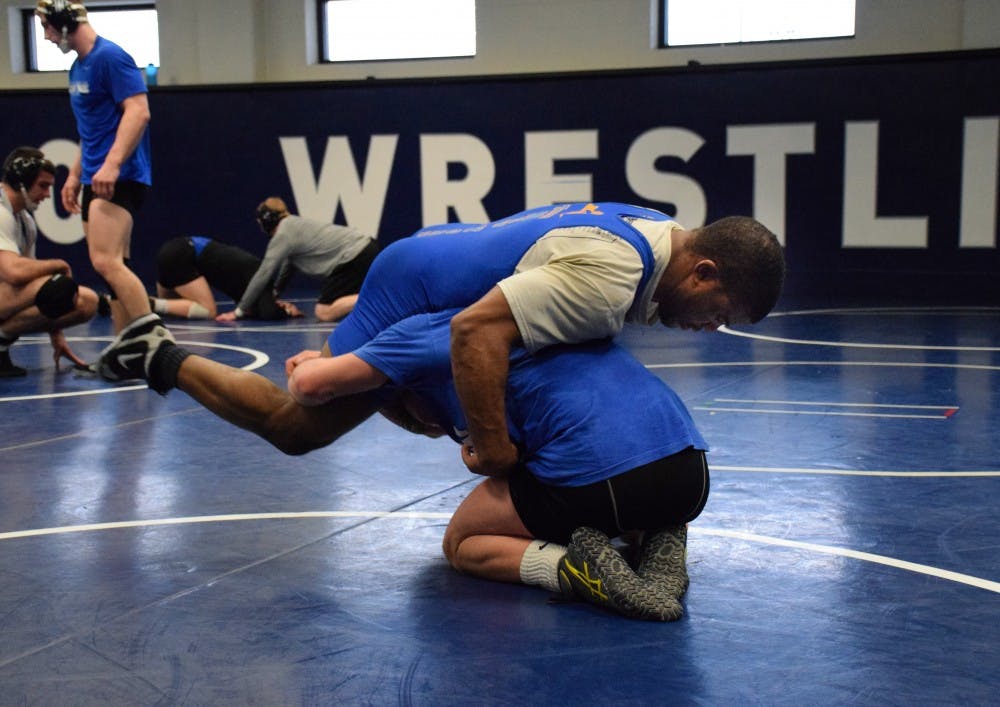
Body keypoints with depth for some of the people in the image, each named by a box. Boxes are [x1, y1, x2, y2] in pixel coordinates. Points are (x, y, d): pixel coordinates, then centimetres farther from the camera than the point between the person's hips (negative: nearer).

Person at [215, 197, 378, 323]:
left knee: (324, 313, -11)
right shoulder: (293, 225, 20)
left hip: (355, 258, -9)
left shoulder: (282, 236, -7)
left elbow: (263, 275, -6)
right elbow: (287, 266, 30)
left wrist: (239, 311, 0)